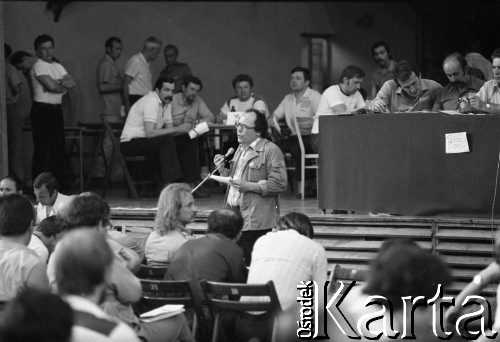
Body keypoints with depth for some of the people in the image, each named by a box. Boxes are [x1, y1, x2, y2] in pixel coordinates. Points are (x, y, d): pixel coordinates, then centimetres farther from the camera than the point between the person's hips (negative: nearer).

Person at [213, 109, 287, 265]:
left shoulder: (271, 151, -8)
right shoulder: (241, 150, 20)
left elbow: (280, 184, -15)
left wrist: (250, 186, -18)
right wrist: (222, 169, 10)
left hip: (254, 221, -8)